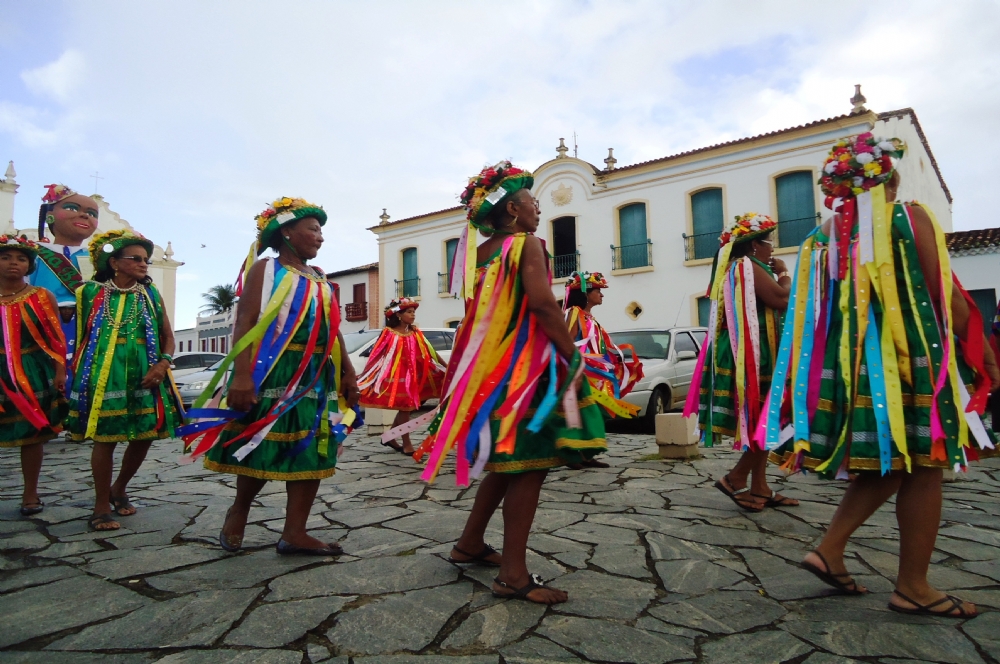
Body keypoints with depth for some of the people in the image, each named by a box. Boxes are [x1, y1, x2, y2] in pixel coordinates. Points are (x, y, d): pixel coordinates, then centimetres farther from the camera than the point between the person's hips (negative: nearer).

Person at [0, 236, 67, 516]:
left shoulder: (42, 297, 2)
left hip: (34, 373, 0)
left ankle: (30, 494, 19)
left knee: (32, 434, 7)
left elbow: (57, 338, 1)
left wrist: (60, 371, -6)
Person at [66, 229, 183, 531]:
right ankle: (102, 506, 13)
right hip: (103, 373, -3)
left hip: (144, 373, 3)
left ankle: (119, 489, 29)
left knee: (145, 434, 4)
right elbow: (80, 335, 6)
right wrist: (77, 371, 1)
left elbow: (168, 336, 8)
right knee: (104, 437, -3)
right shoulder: (91, 292, 4)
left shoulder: (150, 294, 10)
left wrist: (162, 364, -8)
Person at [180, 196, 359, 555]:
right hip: (272, 372, -6)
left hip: (316, 376, 6)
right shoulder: (266, 269, -1)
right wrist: (242, 375, -22)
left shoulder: (320, 280, 17)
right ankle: (239, 510, 28)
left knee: (311, 451, 3)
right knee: (263, 447, 1)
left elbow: (333, 330, 17)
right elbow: (244, 324, -11)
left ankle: (294, 532, 9)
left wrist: (347, 373, 11)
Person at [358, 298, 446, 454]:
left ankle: (389, 437, 27)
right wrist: (364, 375, -9)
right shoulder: (388, 333, -8)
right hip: (395, 376, -6)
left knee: (406, 408, 11)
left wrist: (446, 367, 4)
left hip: (412, 376, 6)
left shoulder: (415, 333, 6)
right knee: (404, 408, -2)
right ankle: (406, 444, 8)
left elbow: (429, 352, 6)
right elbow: (376, 354, -7)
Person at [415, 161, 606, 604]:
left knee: (508, 461, 19)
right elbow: (541, 301, -22)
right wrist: (572, 354, -15)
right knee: (530, 465, -4)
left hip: (489, 366, 9)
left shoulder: (480, 252, 15)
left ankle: (470, 544, 30)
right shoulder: (526, 244, -7)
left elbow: (478, 311, 15)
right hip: (525, 365, -9)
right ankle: (513, 575, 2)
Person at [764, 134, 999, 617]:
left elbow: (814, 311, 11)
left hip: (846, 363, 6)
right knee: (921, 467, 5)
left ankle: (829, 550, 11)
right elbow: (947, 300, -7)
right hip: (909, 360, -6)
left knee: (885, 463, 17)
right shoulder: (909, 218, -5)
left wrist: (840, 365, 20)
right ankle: (912, 587, 14)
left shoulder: (822, 237, 10)